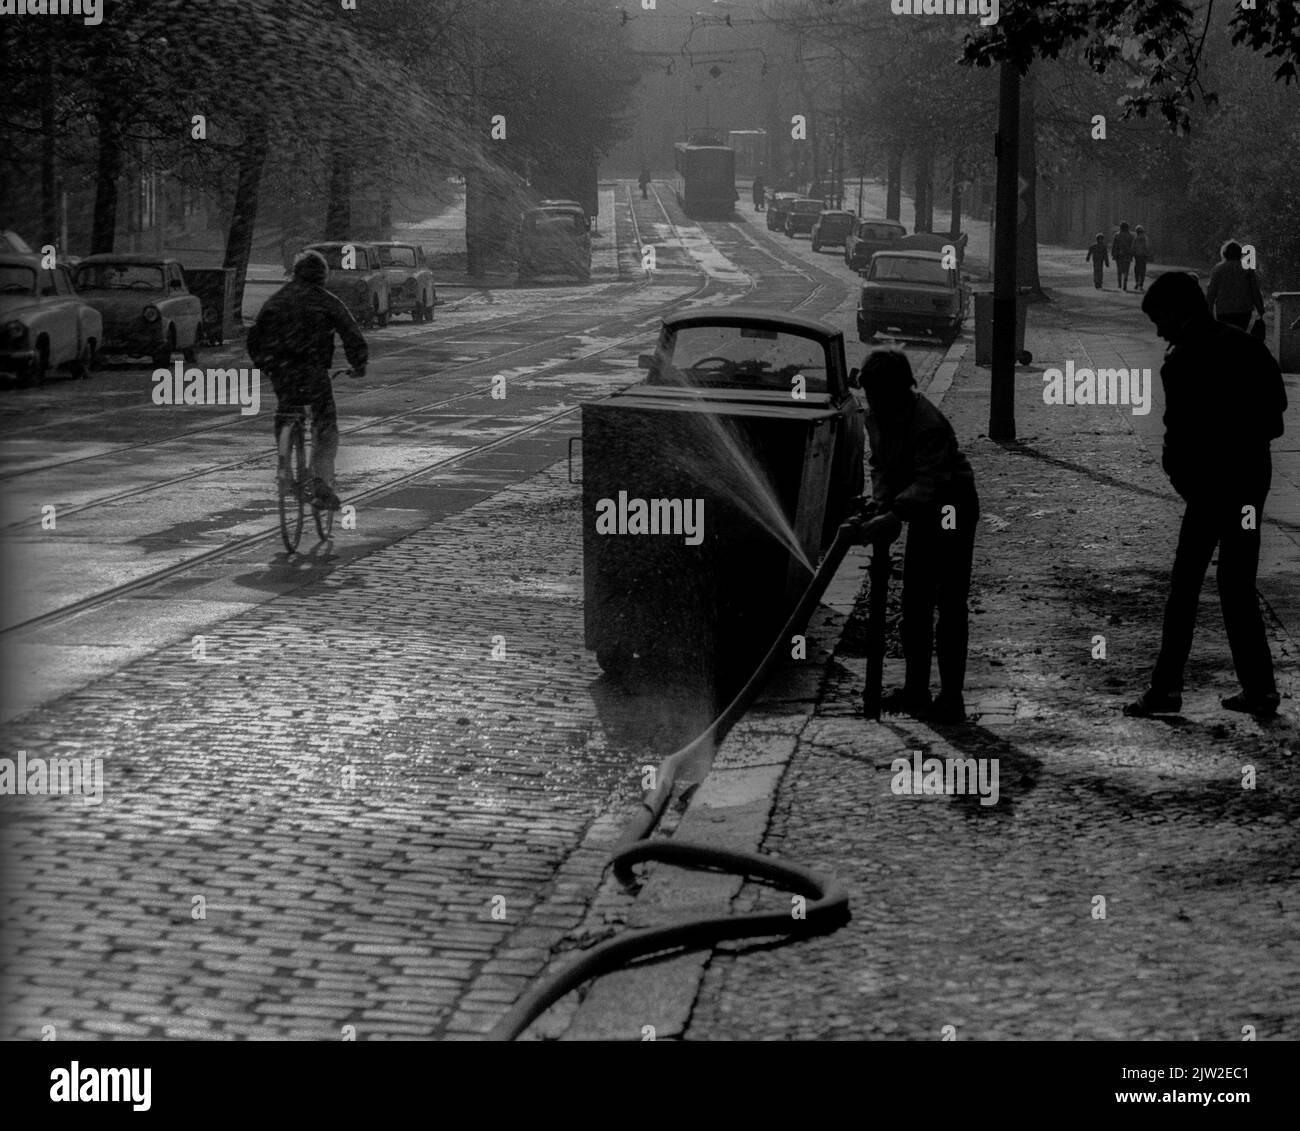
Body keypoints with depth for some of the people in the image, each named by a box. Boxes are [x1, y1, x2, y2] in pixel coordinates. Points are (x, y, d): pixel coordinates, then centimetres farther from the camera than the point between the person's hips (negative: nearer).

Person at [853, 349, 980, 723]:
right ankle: (915, 689, 19)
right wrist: (880, 500, -14)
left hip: (953, 507, -9)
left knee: (950, 605, -8)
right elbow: (881, 463, 5)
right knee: (914, 602, 11)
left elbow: (928, 482, -35)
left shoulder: (929, 424, -29)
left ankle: (952, 697, -6)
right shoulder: (877, 418, -2)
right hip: (923, 512, 9)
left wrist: (893, 515, -45)